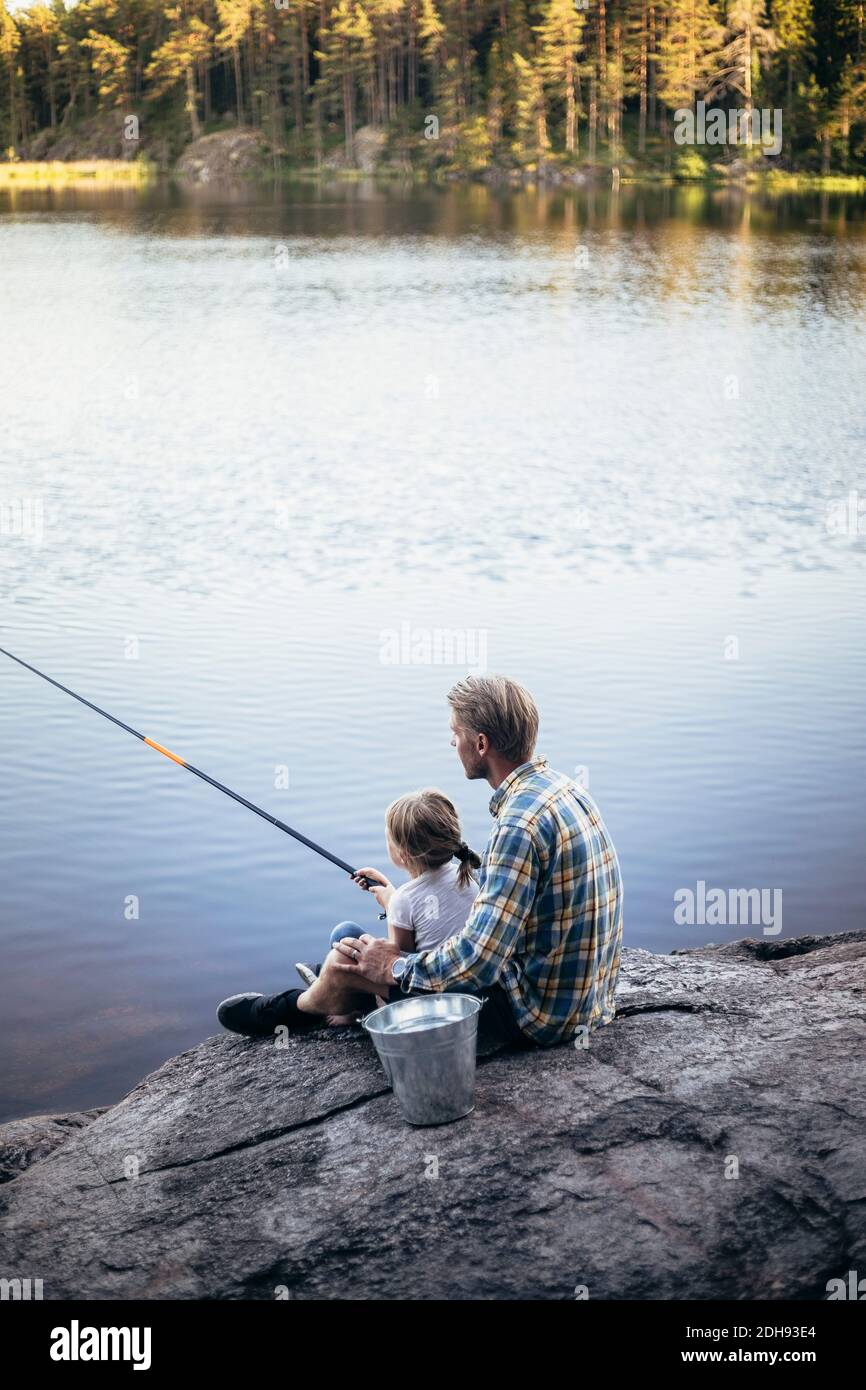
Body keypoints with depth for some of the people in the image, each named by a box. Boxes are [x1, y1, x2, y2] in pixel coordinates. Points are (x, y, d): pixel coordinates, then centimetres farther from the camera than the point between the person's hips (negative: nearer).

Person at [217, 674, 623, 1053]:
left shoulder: (520, 823, -27)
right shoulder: (565, 788, 5)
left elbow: (478, 961, -28)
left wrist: (395, 968, -10)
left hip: (535, 1014, -9)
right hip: (583, 998, 9)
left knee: (352, 960, 3)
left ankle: (291, 1009, 34)